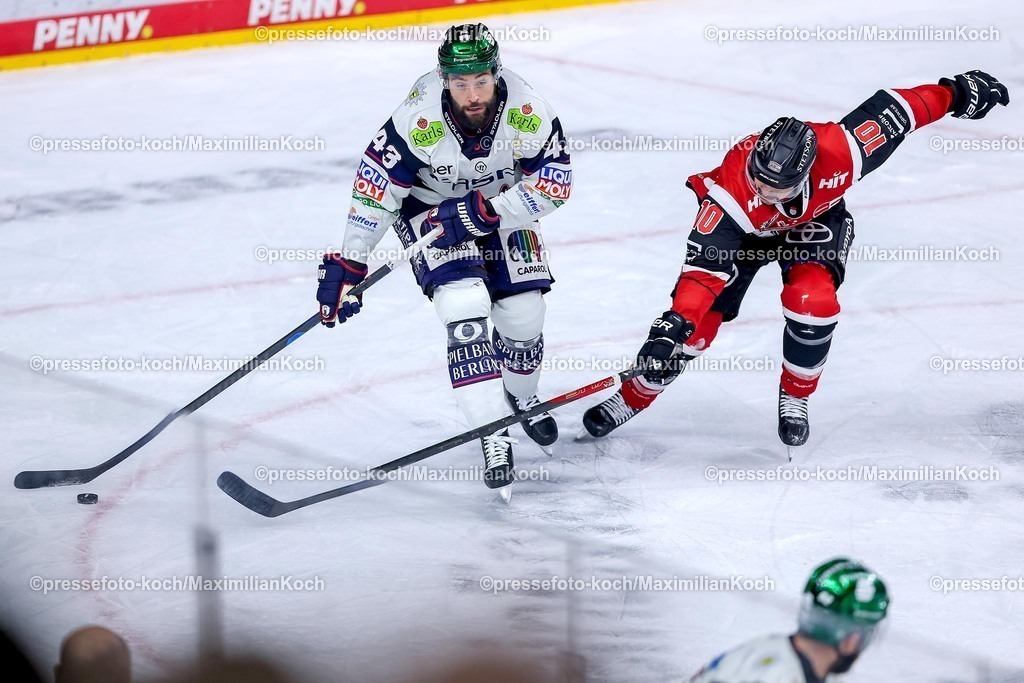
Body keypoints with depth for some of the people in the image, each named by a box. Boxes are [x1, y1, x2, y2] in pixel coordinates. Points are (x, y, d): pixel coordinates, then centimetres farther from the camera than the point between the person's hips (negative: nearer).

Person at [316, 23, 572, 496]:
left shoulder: (527, 112, -27)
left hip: (501, 204, 3)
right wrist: (347, 265, -22)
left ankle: (521, 399, 35)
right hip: (430, 206, -3)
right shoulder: (419, 120, -33)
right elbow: (375, 188, -24)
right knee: (465, 307, -23)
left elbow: (554, 183, -20)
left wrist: (483, 213, -30)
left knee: (523, 316, 1)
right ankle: (493, 437, -19)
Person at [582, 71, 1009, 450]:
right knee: (696, 322, -8)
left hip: (816, 220, 1)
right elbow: (703, 265, -43)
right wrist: (675, 321, -54)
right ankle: (634, 396, 15)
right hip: (742, 229, -1)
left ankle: (795, 397, 0)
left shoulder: (837, 151, -40)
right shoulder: (731, 190, -42)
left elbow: (889, 112, -25)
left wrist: (955, 93, -15)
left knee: (811, 300, -26)